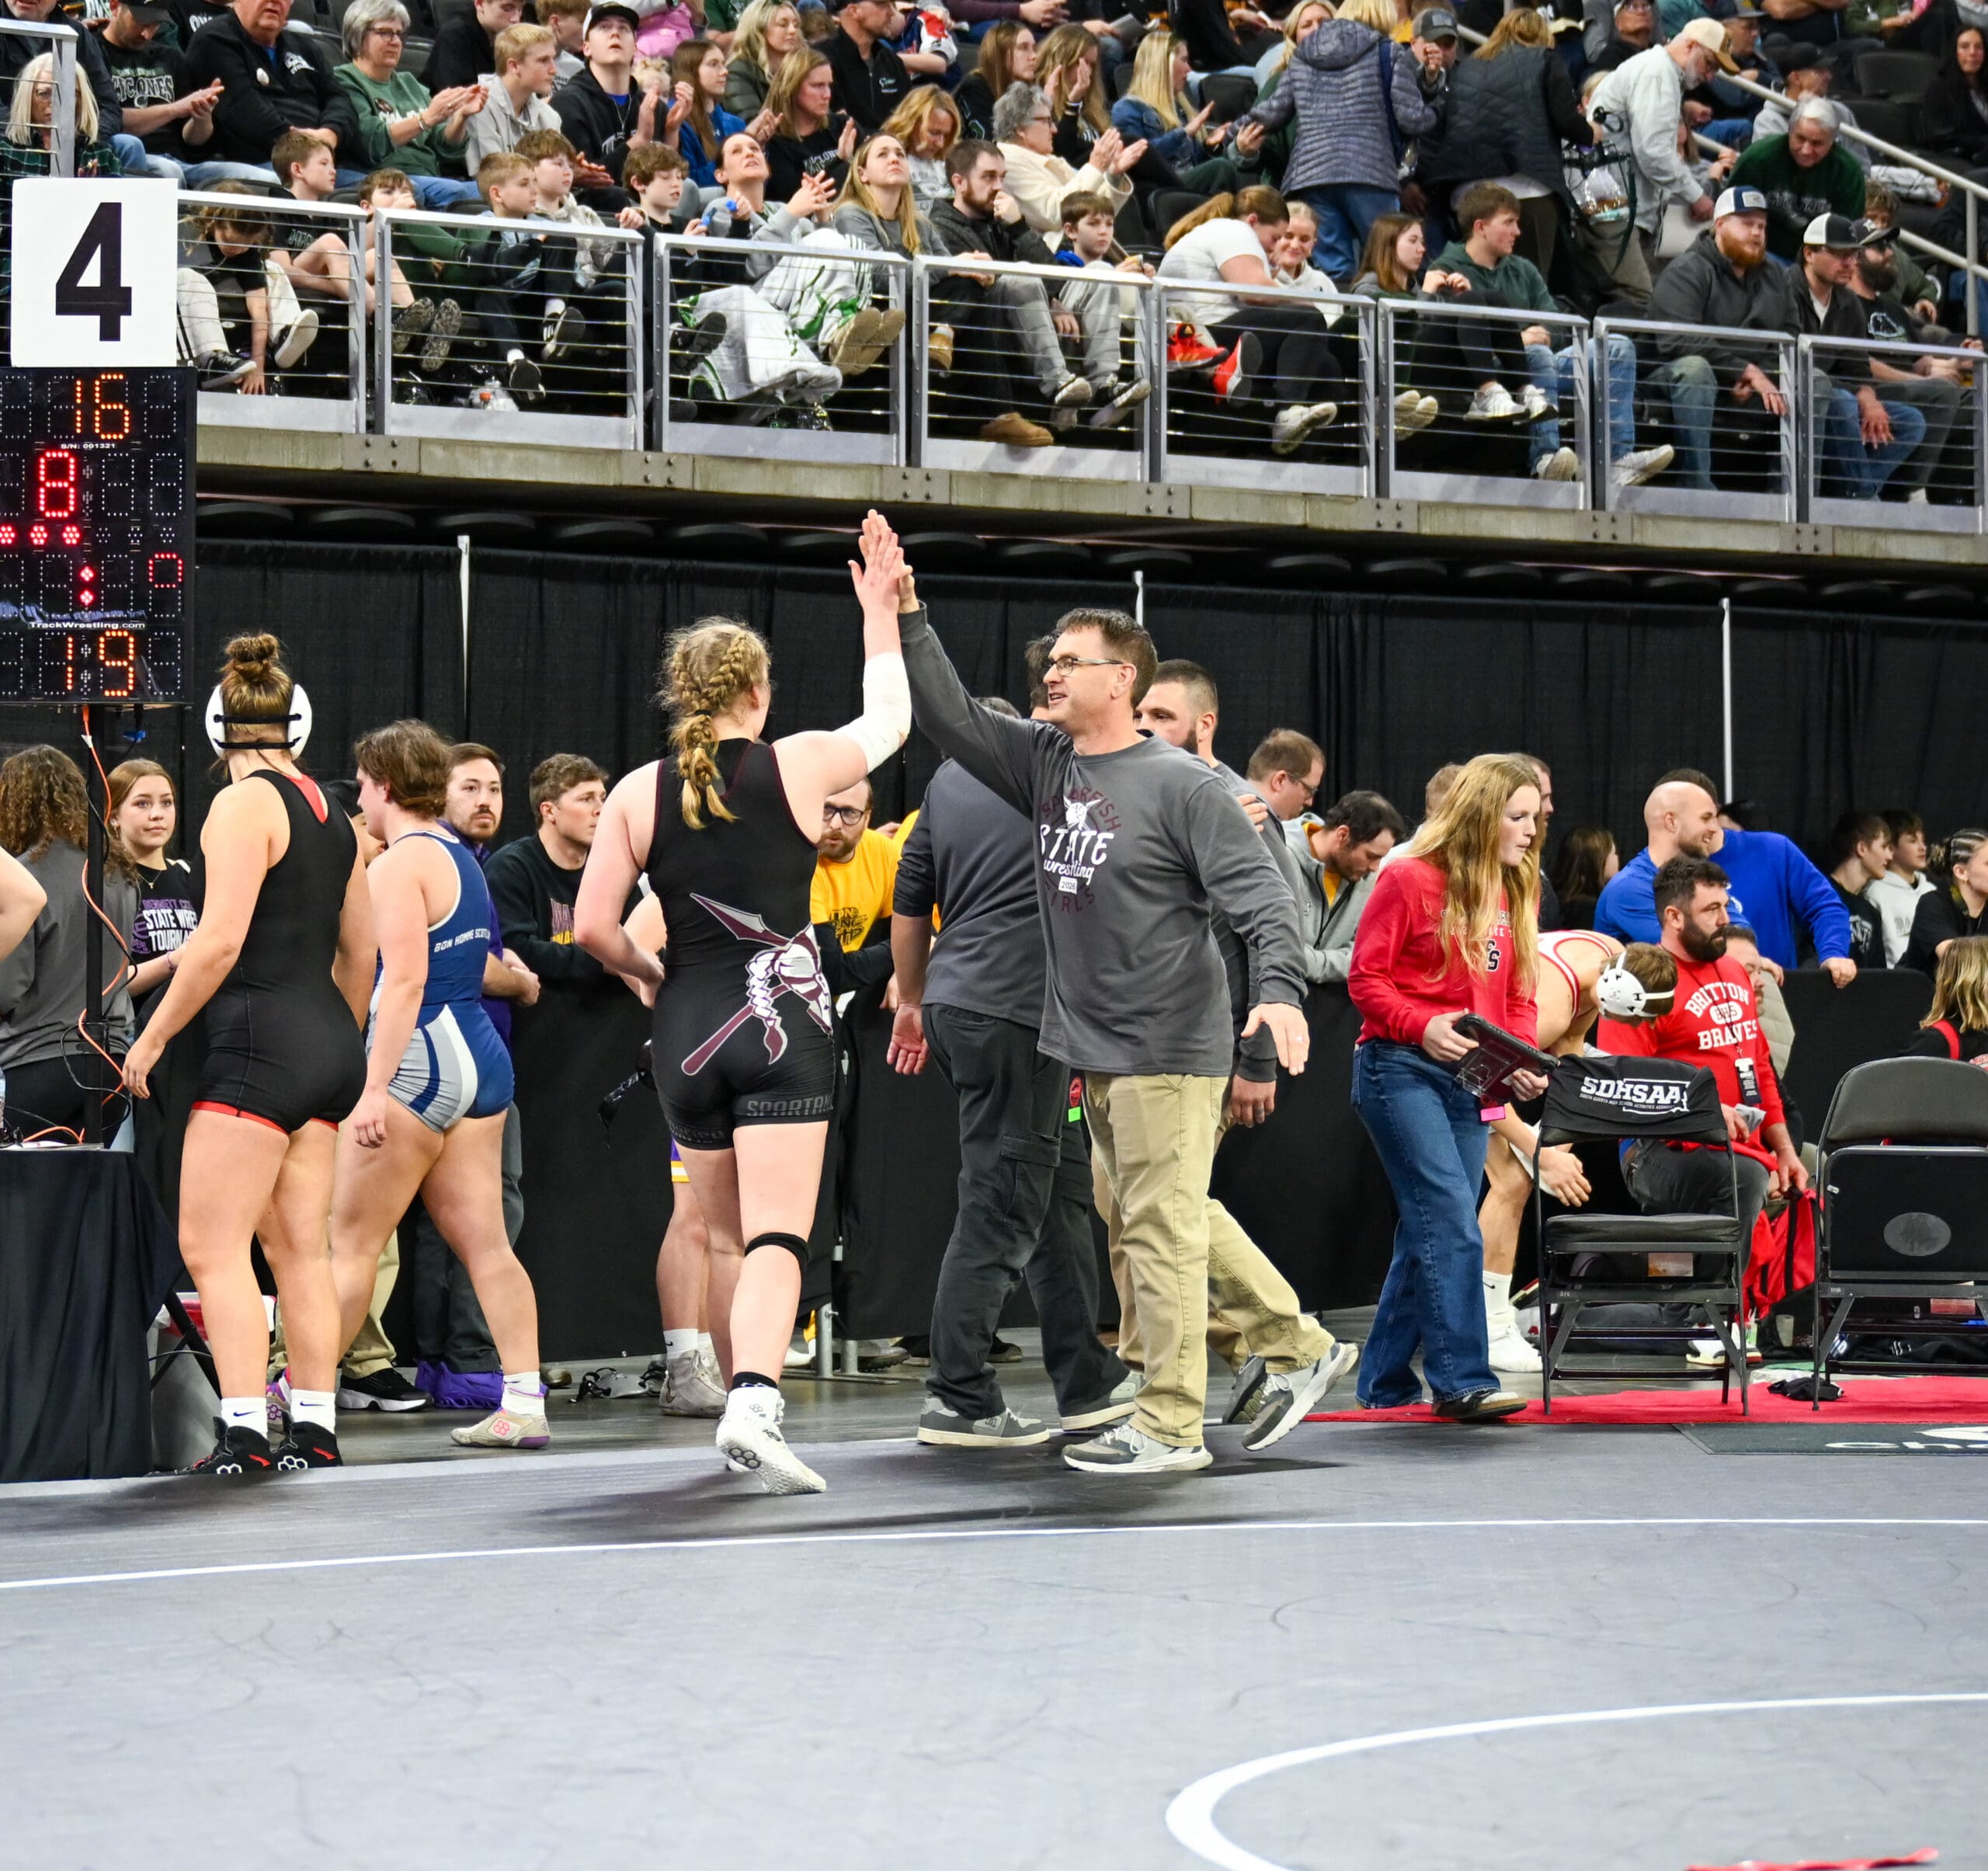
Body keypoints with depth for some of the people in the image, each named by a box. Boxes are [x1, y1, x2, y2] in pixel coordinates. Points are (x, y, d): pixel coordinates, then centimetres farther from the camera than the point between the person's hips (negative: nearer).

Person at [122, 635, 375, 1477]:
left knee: (210, 1243, -9)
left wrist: (153, 1036, -10)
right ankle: (315, 1429, 10)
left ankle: (243, 1431, -16)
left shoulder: (244, 805, -9)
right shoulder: (330, 813, 15)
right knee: (299, 1247, 11)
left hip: (261, 1038, -8)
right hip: (329, 1043, 8)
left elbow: (220, 940, -17)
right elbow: (360, 949, 20)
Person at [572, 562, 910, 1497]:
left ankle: (741, 1405, 29)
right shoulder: (798, 765, -3)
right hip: (780, 1022, -3)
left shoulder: (639, 794, 0)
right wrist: (879, 614, 29)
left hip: (688, 1033, 3)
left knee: (724, 1239, 18)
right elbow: (890, 718, 17)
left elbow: (593, 928, -2)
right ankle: (755, 1402, -31)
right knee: (776, 1238, -9)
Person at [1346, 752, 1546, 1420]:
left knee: (1429, 1234, 9)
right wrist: (1422, 1027, -21)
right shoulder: (1410, 879, -7)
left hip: (1471, 1081, 7)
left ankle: (1386, 1384, 19)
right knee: (1452, 1222, -16)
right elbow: (1366, 977, -7)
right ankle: (1462, 1380, -17)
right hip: (1400, 1070, -7)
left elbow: (1517, 995, 17)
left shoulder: (1516, 892, 13)